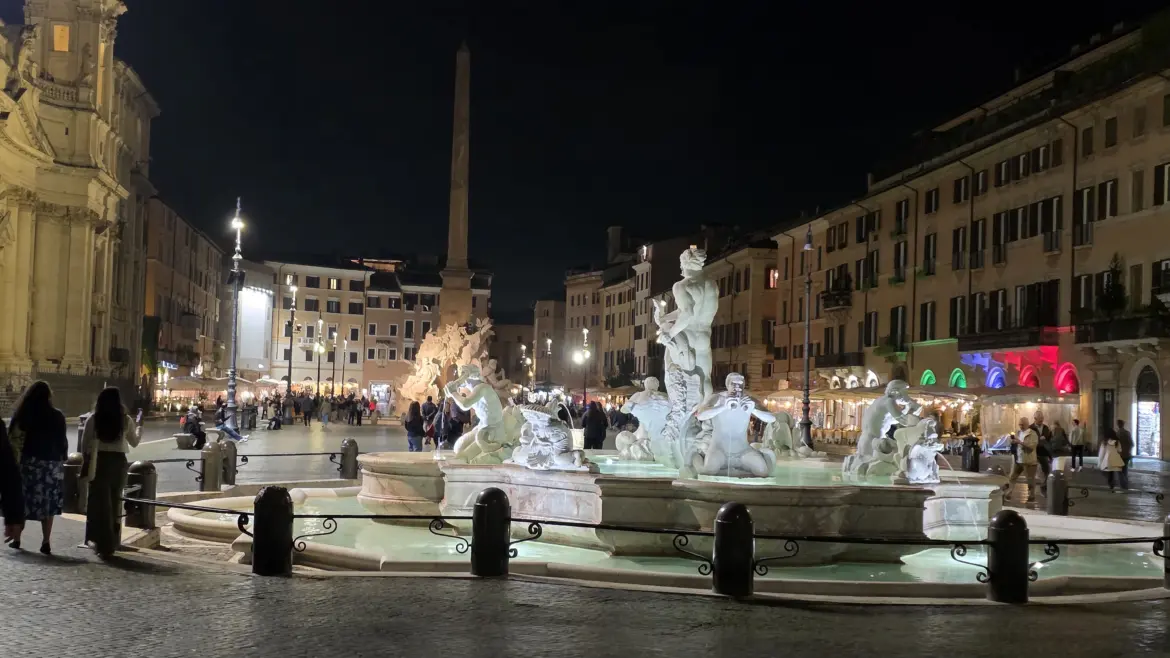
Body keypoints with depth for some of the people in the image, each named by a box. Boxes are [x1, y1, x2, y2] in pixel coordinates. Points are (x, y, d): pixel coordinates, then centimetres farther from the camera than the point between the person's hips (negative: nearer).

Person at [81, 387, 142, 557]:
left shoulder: (93, 419, -4)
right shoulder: (125, 420, 0)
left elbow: (84, 444, -3)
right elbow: (134, 442, 13)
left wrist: (87, 461, 10)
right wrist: (139, 431, 34)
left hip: (98, 462, -2)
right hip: (118, 462, 2)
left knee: (100, 502, 3)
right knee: (115, 502, 13)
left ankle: (102, 543, -1)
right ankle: (111, 542, 20)